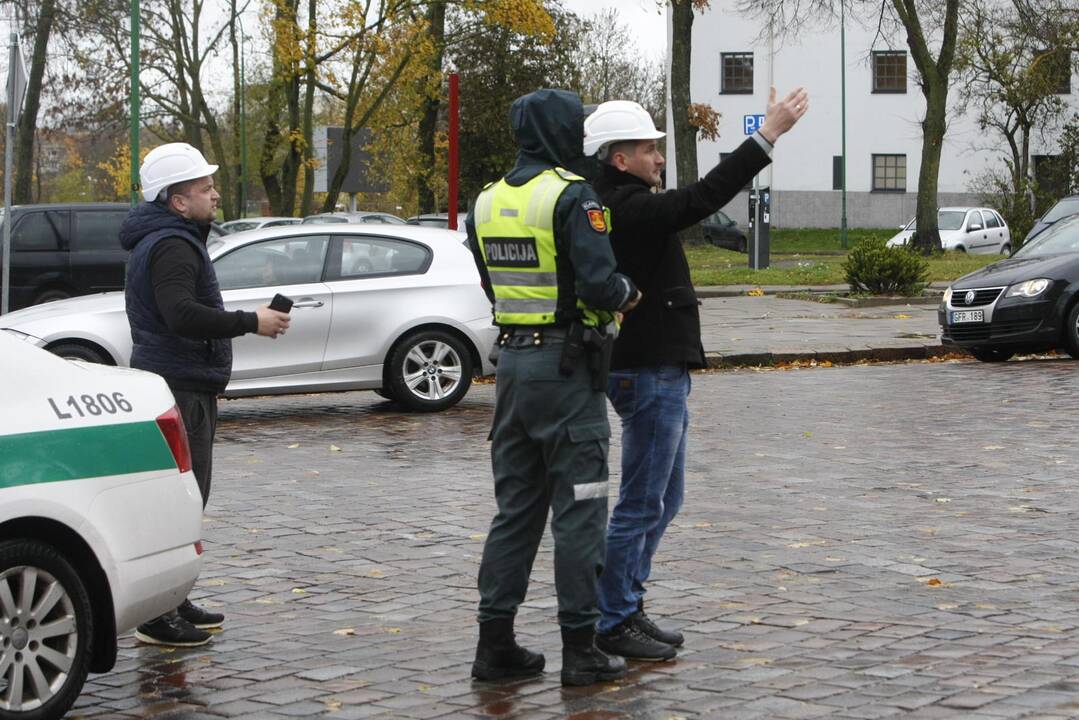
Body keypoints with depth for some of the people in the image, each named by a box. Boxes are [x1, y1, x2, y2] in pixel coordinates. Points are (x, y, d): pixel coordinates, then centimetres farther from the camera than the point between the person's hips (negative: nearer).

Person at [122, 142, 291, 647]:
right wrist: (251, 321, -25)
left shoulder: (161, 241, 19)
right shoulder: (172, 246, -16)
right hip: (181, 389, -11)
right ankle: (157, 617, -10)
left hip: (179, 385, 11)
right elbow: (182, 315, -30)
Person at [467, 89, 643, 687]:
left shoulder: (486, 203, 10)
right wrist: (628, 293, -1)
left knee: (516, 506, 14)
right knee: (578, 509, 1)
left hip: (511, 362, 7)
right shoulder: (572, 197, -14)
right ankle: (580, 649, 5)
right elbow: (598, 284, -22)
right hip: (567, 367, -7)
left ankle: (495, 643, 15)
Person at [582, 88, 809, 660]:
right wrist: (768, 134, -26)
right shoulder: (627, 210, -19)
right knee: (641, 504, -5)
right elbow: (704, 196, -26)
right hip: (649, 372, -11)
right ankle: (612, 622, 1)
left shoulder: (621, 205, 13)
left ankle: (626, 607, 23)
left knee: (665, 499, 17)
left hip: (659, 371, 11)